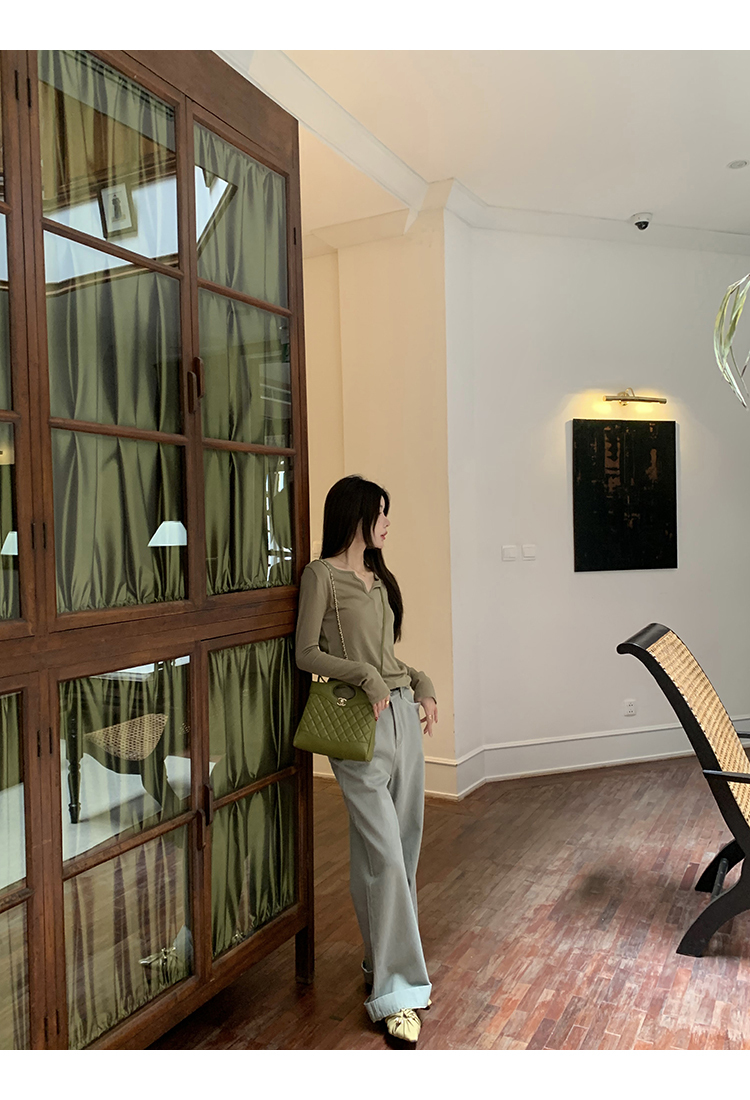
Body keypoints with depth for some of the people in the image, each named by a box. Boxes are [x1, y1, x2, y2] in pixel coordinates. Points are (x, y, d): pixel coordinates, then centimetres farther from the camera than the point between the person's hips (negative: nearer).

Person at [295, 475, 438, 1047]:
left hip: (403, 714, 8)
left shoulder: (379, 577, 17)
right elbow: (307, 652, -8)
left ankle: (386, 957, 30)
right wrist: (366, 675, -17)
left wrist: (422, 681, 7)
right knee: (383, 854, -7)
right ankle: (397, 990, 4)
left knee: (404, 846, 13)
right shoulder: (322, 574, -5)